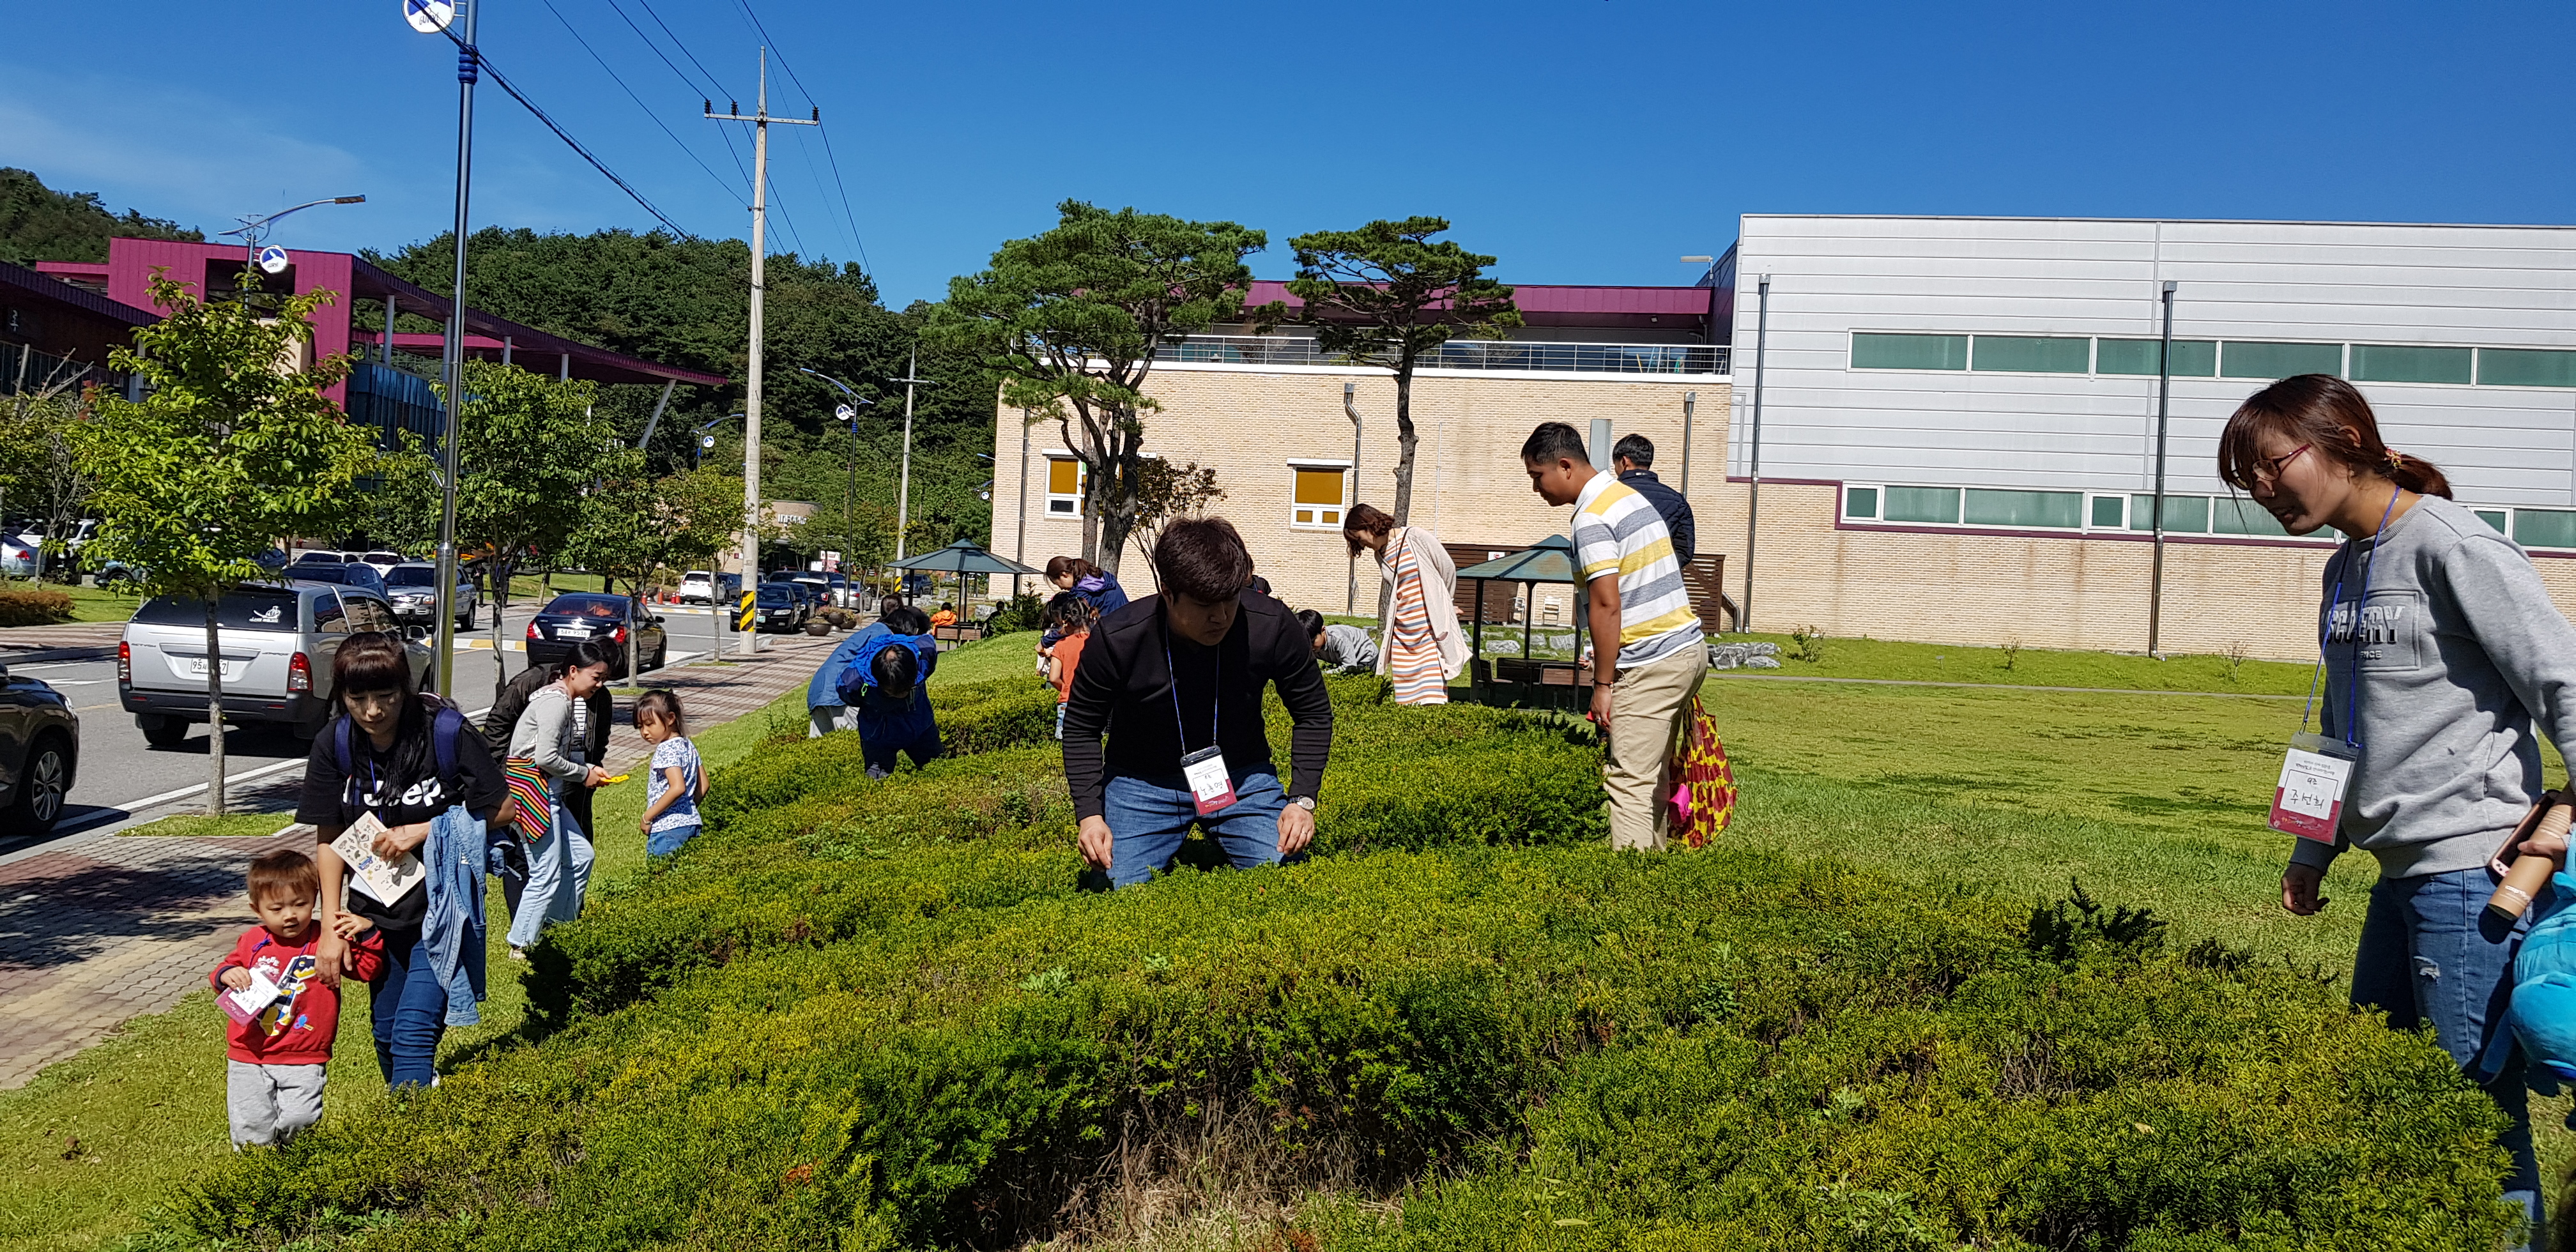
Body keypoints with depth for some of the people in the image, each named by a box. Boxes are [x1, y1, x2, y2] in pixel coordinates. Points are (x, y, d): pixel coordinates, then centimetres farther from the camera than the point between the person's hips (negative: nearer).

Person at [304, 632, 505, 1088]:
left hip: (441, 906, -5)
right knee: (386, 1035, 15)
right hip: (377, 910, 5)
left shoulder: (447, 732, -18)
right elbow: (329, 839, 0)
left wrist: (421, 831, -18)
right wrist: (330, 926, -4)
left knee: (414, 1031, -14)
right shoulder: (334, 744, -7)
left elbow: (500, 810, -11)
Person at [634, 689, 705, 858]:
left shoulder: (667, 749, -13)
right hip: (691, 824, 9)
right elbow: (703, 785, 15)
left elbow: (678, 788, -25)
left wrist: (647, 817, -17)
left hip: (667, 829, -9)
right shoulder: (688, 746, 12)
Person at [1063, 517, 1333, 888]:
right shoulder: (1116, 640, -24)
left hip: (1243, 777, 1)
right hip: (1140, 784, -1)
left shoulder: (1273, 627, -22)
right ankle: (1160, 859, 24)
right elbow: (1081, 727, -6)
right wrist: (1089, 814, -13)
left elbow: (1314, 713, -4)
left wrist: (1302, 800, -12)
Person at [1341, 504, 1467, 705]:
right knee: (1406, 699, 2)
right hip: (1403, 633, 6)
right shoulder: (1380, 555, 13)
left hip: (1432, 627, -6)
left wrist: (1443, 604, 14)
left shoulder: (1416, 537, -7)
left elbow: (1448, 569, 1)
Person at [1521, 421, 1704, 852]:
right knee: (1653, 776, 14)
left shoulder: (1591, 519, -14)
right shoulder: (1628, 495, 16)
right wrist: (1607, 660, 23)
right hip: (1688, 645, 10)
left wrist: (1602, 683, -14)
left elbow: (1606, 606, -19)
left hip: (1652, 665, -10)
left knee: (1628, 780, -8)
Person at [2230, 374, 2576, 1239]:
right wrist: (2311, 854, 21)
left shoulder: (2448, 543, -11)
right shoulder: (2344, 570, 14)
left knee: (2476, 1098, -4)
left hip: (2470, 865, -9)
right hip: (2400, 870, 9)